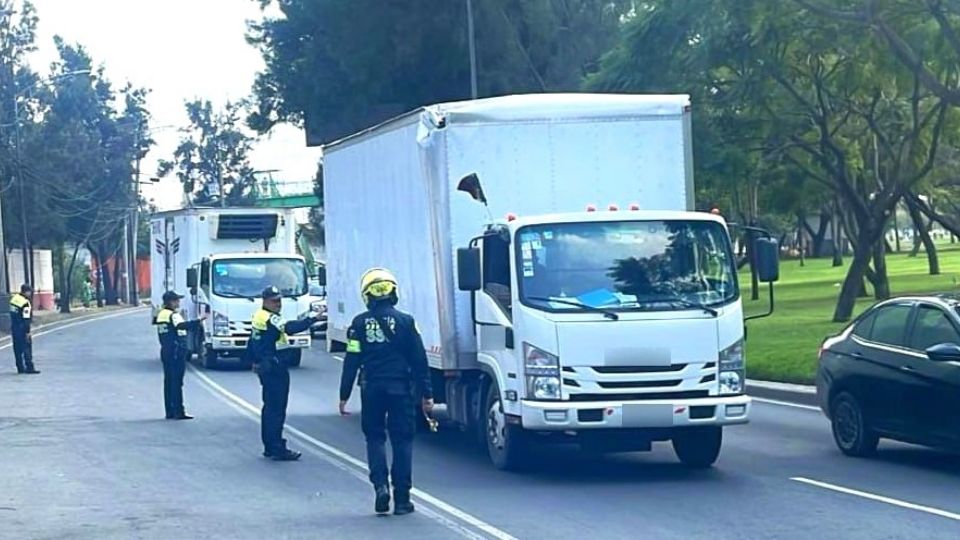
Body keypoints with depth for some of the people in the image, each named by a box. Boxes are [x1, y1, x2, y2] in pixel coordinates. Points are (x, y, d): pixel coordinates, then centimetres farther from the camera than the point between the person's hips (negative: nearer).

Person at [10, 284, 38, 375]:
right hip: (22, 329, -8)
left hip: (14, 327, 8)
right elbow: (26, 319, -20)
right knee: (27, 348, -2)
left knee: (17, 348, 12)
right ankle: (29, 368, -3)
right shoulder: (25, 303, -19)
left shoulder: (14, 298, 6)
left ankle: (20, 368, 16)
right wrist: (27, 332, -17)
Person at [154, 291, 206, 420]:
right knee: (177, 382, -9)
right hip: (176, 352, -9)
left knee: (168, 381, 10)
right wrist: (199, 320, -36)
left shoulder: (161, 314, 13)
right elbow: (181, 326, -30)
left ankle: (170, 412, 12)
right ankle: (179, 412, -10)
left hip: (165, 350, 9)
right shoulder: (173, 315, -14)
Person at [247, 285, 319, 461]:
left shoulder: (258, 317, 14)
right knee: (277, 409, -8)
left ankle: (269, 447, 21)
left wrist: (255, 362, 31)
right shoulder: (271, 319, -16)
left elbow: (251, 344, 22)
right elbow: (291, 328, -32)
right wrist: (312, 318, -33)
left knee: (270, 407, 16)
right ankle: (277, 449, -8)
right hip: (275, 368, -10)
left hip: (263, 366, 10)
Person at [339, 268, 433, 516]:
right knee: (402, 440, 6)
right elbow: (419, 361, -1)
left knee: (375, 437, 14)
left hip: (371, 389, 1)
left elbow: (351, 362, -1)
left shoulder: (360, 323, -1)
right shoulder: (405, 321, -2)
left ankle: (380, 485, -5)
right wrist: (426, 395, 4)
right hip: (401, 388, -1)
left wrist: (344, 396, 4)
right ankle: (401, 498, 5)